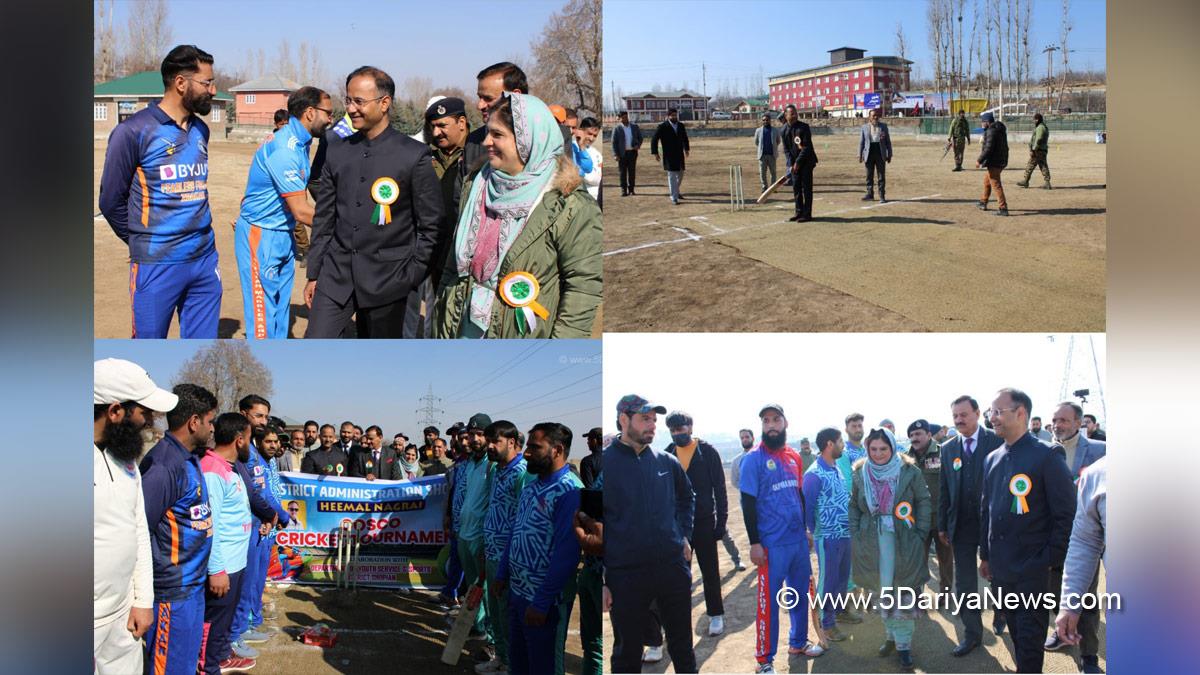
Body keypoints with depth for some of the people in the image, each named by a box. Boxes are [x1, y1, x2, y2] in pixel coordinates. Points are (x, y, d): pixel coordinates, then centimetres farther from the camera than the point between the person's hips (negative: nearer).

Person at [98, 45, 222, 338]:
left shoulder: (200, 130, 10)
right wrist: (143, 244, 8)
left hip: (205, 260, 6)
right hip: (157, 266, -5)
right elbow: (111, 201, -2)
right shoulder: (134, 131, -9)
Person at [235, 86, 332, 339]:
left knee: (281, 307, 13)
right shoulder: (284, 149, -23)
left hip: (283, 235, 9)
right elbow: (302, 212, -23)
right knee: (263, 311, -5)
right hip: (261, 236, -9)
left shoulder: (298, 142, 7)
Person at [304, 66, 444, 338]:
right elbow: (324, 217, 12)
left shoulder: (415, 156, -5)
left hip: (386, 281, -3)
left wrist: (412, 277, -6)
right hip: (336, 275, 4)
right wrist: (313, 274, 11)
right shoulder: (337, 152, 8)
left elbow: (431, 225, -2)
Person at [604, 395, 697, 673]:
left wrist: (684, 536, 11)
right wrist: (600, 580, -9)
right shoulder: (605, 463, -7)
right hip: (625, 575, -4)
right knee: (627, 653, 9)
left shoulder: (667, 462, 6)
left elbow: (686, 498, 26)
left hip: (674, 567, 4)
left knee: (682, 645, 15)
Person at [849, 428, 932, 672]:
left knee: (905, 593, 0)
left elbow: (924, 502, -1)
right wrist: (855, 534, 1)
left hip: (904, 542, -2)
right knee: (882, 591, 10)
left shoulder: (909, 471, -6)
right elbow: (854, 505, 9)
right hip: (873, 543, 2)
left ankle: (903, 643, 9)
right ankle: (892, 635, 26)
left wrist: (920, 534, -6)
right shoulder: (861, 473, 2)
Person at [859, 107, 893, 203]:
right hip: (869, 154, 1)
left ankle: (882, 196, 2)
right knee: (869, 175, 5)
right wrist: (860, 155, 0)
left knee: (882, 176, -1)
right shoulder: (865, 127, 7)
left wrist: (889, 155, 3)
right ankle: (870, 194, 14)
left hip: (880, 154, 0)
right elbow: (861, 142, 7)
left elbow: (888, 141, 8)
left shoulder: (883, 126, 7)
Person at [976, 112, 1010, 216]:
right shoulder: (1000, 130, 13)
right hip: (1001, 161, 11)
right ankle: (983, 203, 37)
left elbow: (988, 149, -23)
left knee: (996, 185, -8)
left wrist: (979, 160, -18)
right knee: (986, 180, 25)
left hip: (994, 163, -11)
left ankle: (1003, 208, -11)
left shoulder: (991, 131, -18)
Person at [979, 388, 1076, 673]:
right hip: (1001, 566, 6)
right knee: (1016, 631, 14)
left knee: (1030, 636, -1)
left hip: (1032, 567, -6)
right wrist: (985, 555, 16)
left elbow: (1065, 514, -11)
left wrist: (1051, 560, -12)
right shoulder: (992, 460, 10)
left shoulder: (1047, 457, -11)